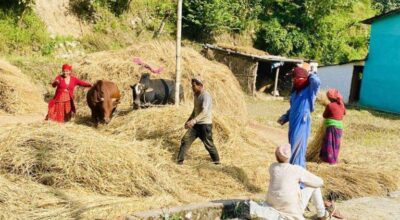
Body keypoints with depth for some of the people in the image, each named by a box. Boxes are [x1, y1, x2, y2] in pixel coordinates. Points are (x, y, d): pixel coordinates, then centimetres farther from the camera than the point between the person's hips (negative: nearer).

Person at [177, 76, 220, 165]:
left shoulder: (206, 96, -19)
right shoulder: (196, 95, 9)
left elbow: (204, 111, -32)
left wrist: (193, 121, -42)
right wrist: (188, 120, 20)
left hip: (205, 124, -8)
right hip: (196, 124, 8)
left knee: (208, 144, 3)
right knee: (185, 140, -1)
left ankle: (216, 161, 24)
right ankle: (180, 161, 6)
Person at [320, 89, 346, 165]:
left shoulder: (329, 106, -14)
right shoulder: (342, 105, 4)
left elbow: (325, 116, -3)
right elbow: (344, 113, 24)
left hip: (331, 126, -6)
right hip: (339, 126, 6)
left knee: (329, 143, 2)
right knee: (336, 143, 13)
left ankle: (330, 159, 2)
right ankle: (334, 159, 20)